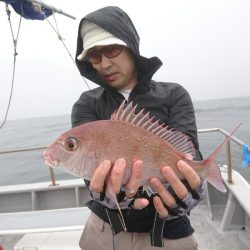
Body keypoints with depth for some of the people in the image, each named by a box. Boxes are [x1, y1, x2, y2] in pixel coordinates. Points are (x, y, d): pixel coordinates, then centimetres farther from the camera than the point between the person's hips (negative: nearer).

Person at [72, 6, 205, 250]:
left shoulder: (174, 96, -5)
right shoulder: (87, 105, -4)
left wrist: (185, 189, -39)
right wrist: (106, 189, -40)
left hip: (167, 230, 0)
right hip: (104, 227, 1)